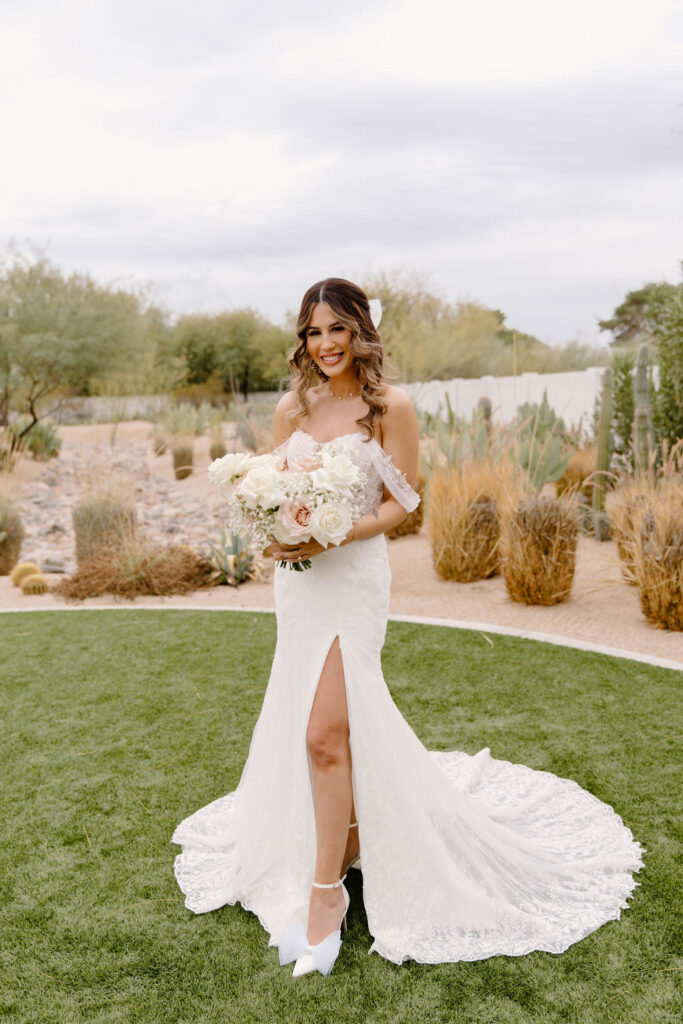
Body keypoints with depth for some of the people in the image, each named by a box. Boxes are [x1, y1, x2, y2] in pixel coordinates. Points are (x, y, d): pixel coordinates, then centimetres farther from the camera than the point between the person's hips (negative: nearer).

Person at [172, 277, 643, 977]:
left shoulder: (390, 406, -4)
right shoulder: (292, 407, 11)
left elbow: (399, 503, -5)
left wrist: (331, 537, -19)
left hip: (352, 574, -5)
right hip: (296, 579, 5)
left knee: (323, 731, -12)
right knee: (346, 722, 14)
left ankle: (325, 891, 3)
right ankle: (356, 841, 36)